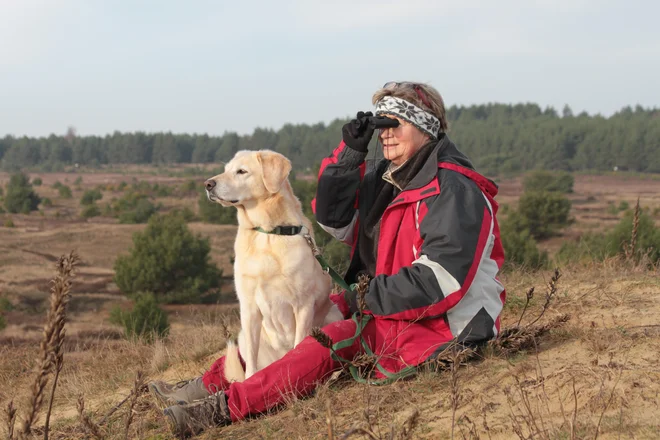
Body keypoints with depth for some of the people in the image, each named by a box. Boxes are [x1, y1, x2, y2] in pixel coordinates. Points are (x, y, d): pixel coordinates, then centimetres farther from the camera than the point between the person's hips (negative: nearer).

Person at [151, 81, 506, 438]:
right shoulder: (389, 178, 10)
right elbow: (334, 220, 8)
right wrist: (349, 155, -6)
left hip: (439, 327, -9)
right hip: (387, 310, 9)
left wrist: (365, 298, -18)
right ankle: (211, 385, 4)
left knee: (332, 340, -27)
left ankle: (226, 407, -25)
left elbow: (442, 281, -26)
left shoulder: (454, 191, -19)